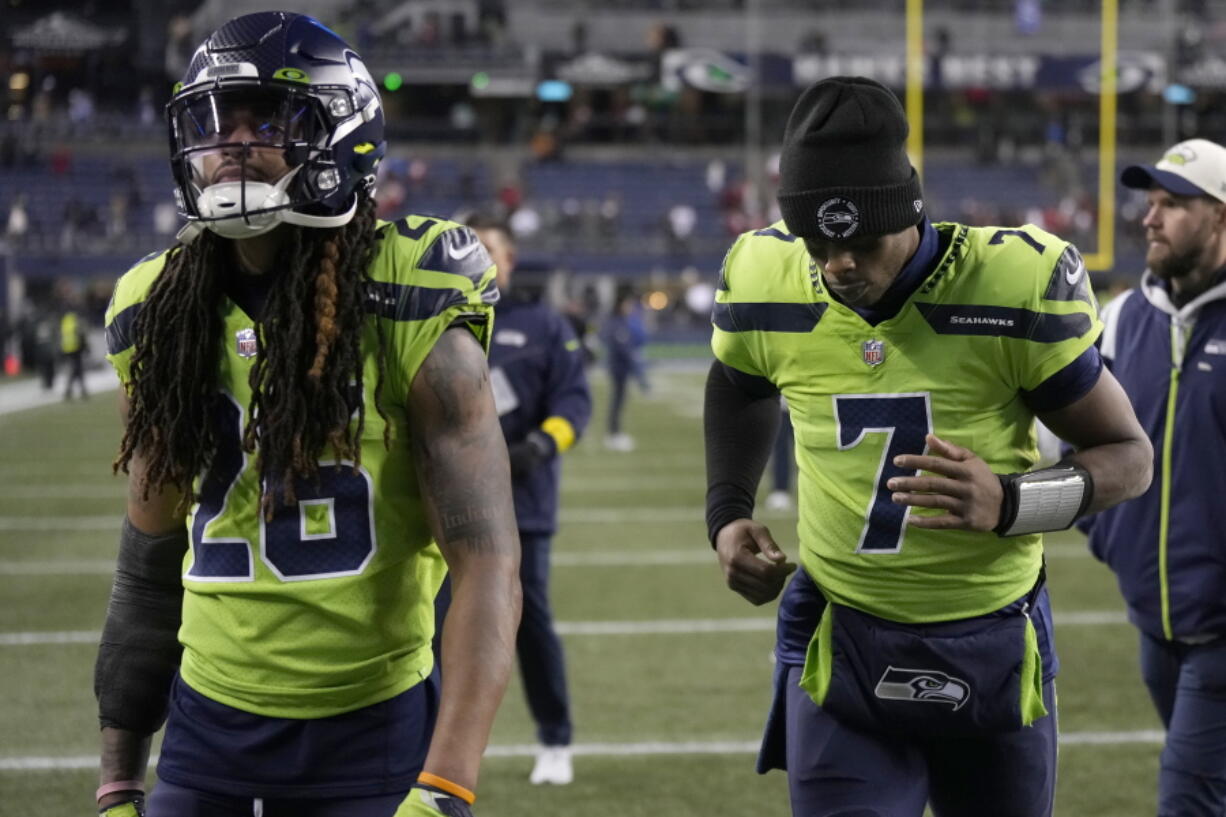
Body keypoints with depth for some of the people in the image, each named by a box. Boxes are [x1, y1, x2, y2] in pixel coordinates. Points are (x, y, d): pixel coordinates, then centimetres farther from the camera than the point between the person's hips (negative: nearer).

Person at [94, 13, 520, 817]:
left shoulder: (410, 323, -10)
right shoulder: (161, 324, 4)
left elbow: (488, 566, -14)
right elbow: (151, 568, 13)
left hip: (374, 731, -4)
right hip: (207, 732, 4)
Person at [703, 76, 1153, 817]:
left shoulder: (1014, 289, -18)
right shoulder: (765, 284, -7)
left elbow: (1129, 454, -7)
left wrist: (1008, 502, -24)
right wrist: (729, 511, 5)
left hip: (994, 647, -1)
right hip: (841, 648, 1)